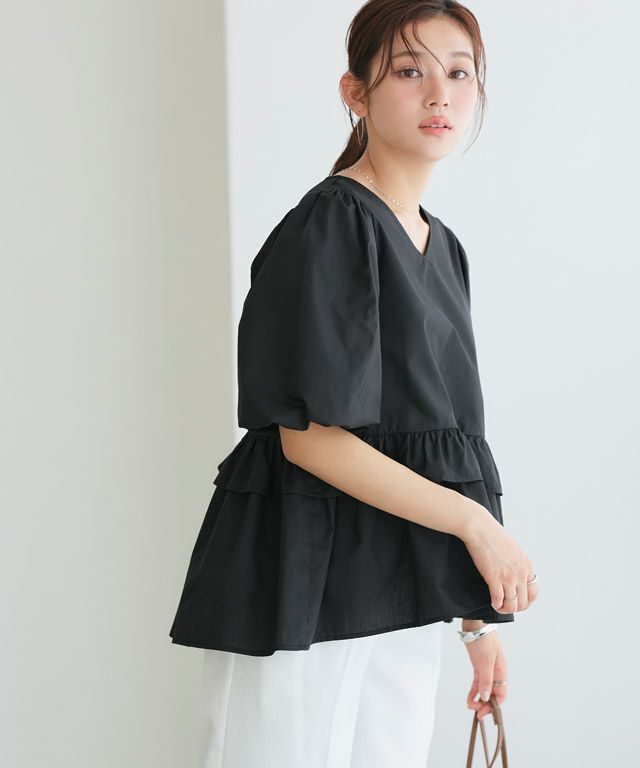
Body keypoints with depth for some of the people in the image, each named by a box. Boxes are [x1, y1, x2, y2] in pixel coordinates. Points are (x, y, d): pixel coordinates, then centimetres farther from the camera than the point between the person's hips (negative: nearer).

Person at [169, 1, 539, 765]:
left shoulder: (443, 250, 14)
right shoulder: (328, 227, -12)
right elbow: (309, 436, -17)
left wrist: (479, 615, 14)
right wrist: (474, 521, -13)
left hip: (402, 596, 8)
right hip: (300, 586, -8)